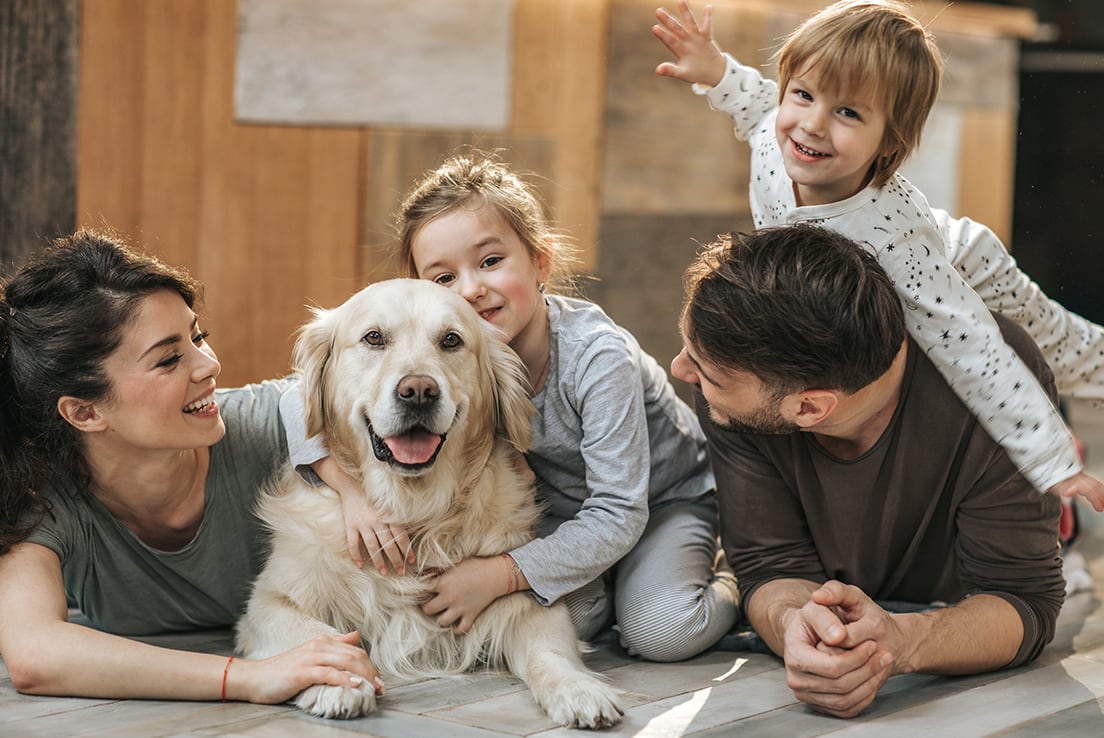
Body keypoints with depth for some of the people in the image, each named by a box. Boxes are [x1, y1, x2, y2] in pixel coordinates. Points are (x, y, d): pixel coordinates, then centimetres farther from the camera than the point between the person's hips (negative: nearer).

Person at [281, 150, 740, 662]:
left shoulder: (596, 355, -33)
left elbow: (618, 516, -33)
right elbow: (307, 398, -19)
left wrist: (499, 574, -38)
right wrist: (351, 490, -36)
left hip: (666, 500, -3)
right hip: (561, 511, 4)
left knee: (660, 633, -27)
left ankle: (724, 588, 5)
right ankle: (602, 585, 8)